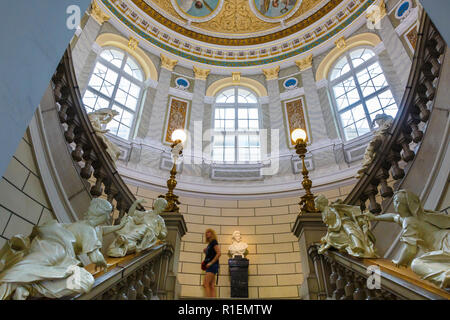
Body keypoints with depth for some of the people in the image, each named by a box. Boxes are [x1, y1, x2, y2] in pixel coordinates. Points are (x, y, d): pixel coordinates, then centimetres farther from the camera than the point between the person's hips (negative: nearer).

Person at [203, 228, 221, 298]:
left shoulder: (214, 242, -5)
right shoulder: (209, 244, 21)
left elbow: (218, 253, -16)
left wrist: (211, 263, -19)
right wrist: (205, 252, 10)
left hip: (212, 265, -9)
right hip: (209, 266, 9)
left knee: (206, 284, -14)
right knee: (211, 286, 2)